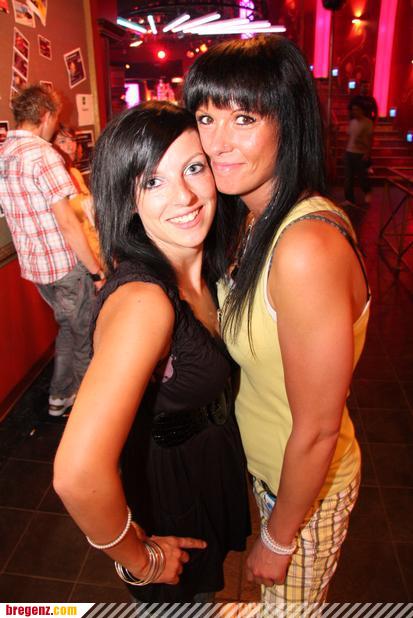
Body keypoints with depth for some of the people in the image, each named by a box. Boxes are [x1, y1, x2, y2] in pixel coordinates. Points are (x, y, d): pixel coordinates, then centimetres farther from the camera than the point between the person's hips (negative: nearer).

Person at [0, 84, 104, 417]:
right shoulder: (42, 154, -18)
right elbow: (67, 222, -22)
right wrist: (97, 271, -15)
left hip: (33, 264, 8)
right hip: (65, 264, -8)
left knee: (69, 327, 25)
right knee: (86, 337, 9)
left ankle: (61, 396, 36)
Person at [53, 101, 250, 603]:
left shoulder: (202, 268, -9)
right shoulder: (144, 300, -35)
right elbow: (77, 475, -41)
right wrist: (140, 558, -23)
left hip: (214, 471, 7)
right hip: (170, 494, -6)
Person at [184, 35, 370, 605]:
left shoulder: (308, 248, -35)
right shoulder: (252, 217, -6)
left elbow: (318, 431, -26)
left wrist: (278, 538, -13)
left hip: (306, 487, -7)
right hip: (265, 464, 7)